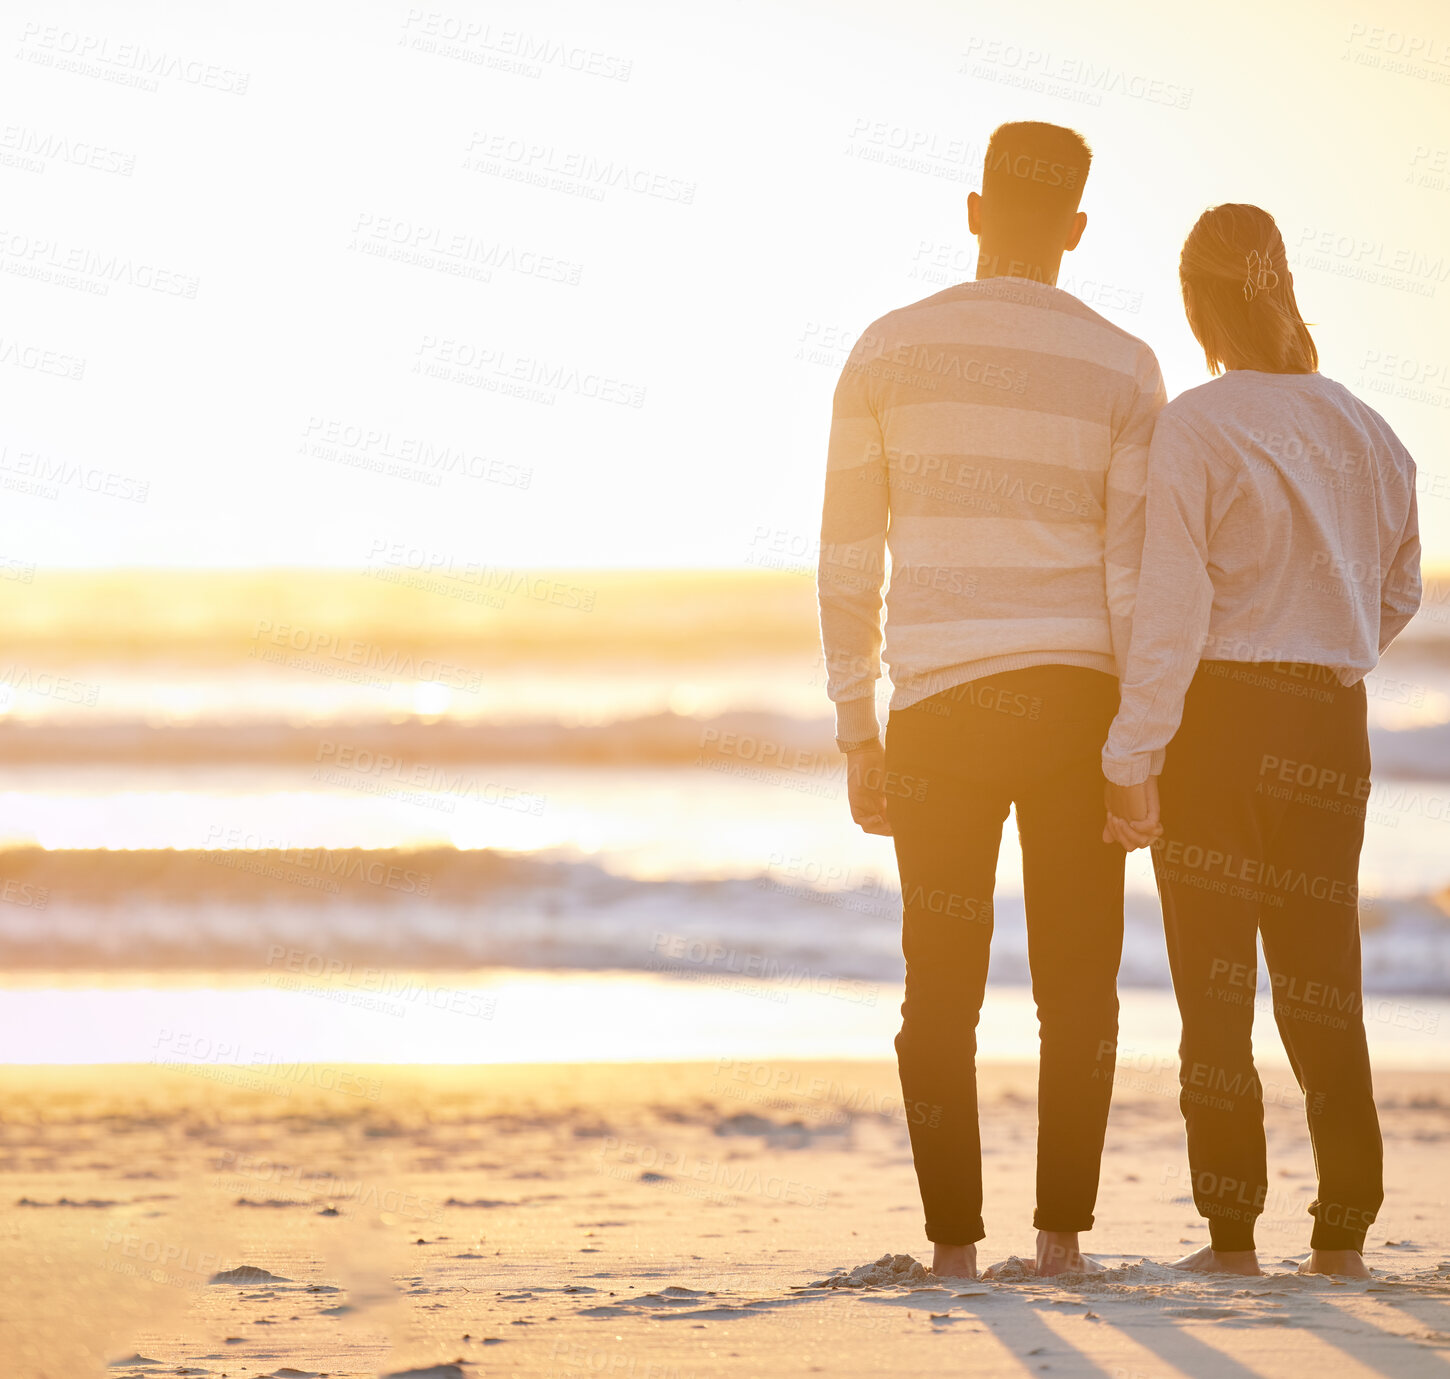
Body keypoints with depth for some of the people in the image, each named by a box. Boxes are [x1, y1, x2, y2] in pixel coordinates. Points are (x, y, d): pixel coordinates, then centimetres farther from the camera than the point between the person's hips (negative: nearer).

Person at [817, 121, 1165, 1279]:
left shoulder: (887, 352, 1)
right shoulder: (1123, 370, -2)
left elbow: (848, 563, 1)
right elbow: (1137, 577, -5)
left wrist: (858, 737, 7)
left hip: (942, 707, 0)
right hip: (1076, 703, 0)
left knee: (942, 994, 7)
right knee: (1078, 987, 9)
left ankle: (956, 1242, 1)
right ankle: (1062, 1230, 3)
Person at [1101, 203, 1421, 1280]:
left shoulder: (1191, 431, -11)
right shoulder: (1367, 434, 5)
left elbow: (1171, 611, -17)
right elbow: (1399, 594, 17)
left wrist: (1135, 762, -15)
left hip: (1216, 717, -4)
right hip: (1331, 726, 4)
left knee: (1215, 981, 3)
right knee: (1322, 980, 10)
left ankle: (1232, 1235, 2)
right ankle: (1343, 1234, 8)